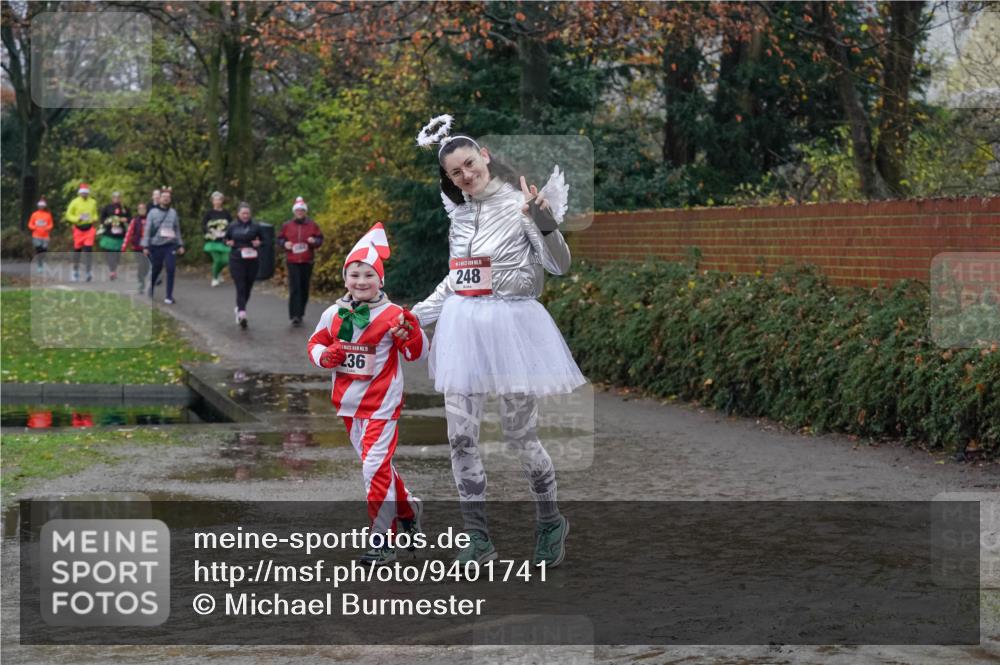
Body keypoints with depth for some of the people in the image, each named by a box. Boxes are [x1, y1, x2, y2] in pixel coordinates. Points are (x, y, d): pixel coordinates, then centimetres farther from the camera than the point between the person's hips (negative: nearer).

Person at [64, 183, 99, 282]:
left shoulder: (93, 202, 6)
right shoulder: (75, 202, -4)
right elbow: (68, 215, 0)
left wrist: (94, 219, 1)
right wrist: (78, 219, -16)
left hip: (89, 228, 1)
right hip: (78, 229, -1)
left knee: (88, 249, -13)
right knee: (77, 250, 5)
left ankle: (89, 271, -8)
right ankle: (75, 272, 22)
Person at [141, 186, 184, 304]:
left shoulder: (173, 213, 6)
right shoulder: (153, 212, 0)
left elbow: (177, 229, 11)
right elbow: (147, 230, -2)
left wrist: (180, 245, 10)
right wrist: (145, 246, -7)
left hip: (170, 245, 1)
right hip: (156, 245, -1)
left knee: (171, 269, -11)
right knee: (155, 270, 9)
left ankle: (169, 296, -5)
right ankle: (149, 292, 32)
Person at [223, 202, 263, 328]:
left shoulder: (255, 226, 2)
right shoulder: (232, 227, 2)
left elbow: (262, 239, 12)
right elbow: (226, 238, 16)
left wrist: (258, 243, -10)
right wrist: (228, 243, -6)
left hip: (252, 261, 2)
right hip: (236, 261, -2)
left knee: (248, 288, 11)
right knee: (240, 288, -12)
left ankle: (240, 308, 35)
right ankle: (242, 313, -20)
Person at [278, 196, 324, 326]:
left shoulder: (312, 225, 4)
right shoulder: (287, 226, 4)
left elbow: (320, 239, 7)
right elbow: (279, 238, 12)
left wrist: (314, 241, -14)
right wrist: (285, 244, -9)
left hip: (307, 262, 2)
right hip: (292, 262, -2)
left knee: (304, 288, 9)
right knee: (295, 288, -12)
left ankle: (300, 313, 24)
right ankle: (295, 316, -17)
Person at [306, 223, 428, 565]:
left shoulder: (392, 315, -12)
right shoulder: (333, 314, 1)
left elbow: (416, 354, -8)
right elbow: (315, 343, 13)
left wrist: (411, 332, -28)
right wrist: (325, 356, -9)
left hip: (381, 403, -6)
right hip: (348, 402, 6)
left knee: (375, 466, -12)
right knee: (375, 464, 18)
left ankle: (384, 539, -4)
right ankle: (408, 508, 40)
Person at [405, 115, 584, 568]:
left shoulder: (519, 204, -7)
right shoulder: (460, 212, 11)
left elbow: (560, 266, -12)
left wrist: (544, 223, -28)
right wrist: (417, 315, 20)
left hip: (512, 325, -6)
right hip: (463, 327, 6)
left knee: (521, 437, 2)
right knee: (460, 439, 1)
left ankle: (551, 523, 25)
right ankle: (479, 540, 11)